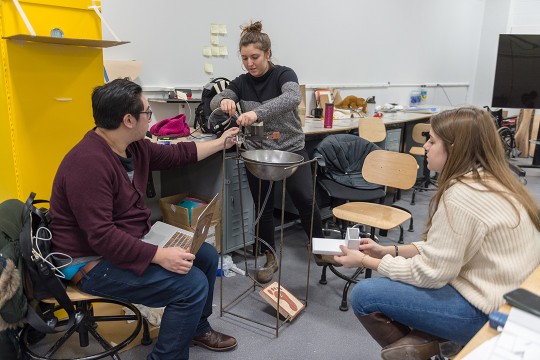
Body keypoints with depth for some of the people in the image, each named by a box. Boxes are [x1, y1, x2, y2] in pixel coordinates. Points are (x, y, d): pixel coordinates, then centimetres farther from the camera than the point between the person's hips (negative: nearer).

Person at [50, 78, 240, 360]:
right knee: (192, 284, -21)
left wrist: (220, 143, 23)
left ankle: (196, 327, 32)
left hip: (133, 243, 10)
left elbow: (176, 154, 17)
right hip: (95, 262, -10)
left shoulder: (134, 146, 0)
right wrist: (160, 256, -33)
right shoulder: (89, 164, -28)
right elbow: (101, 237, -31)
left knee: (206, 255, 10)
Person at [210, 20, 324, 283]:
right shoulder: (242, 82, 2)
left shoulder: (283, 74, -10)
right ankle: (270, 259, 26)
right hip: (257, 153, 3)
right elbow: (214, 102, -9)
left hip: (291, 149, -3)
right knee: (263, 207, 8)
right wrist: (224, 101, -35)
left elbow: (292, 98, -32)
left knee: (306, 201, -3)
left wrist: (257, 113, -47)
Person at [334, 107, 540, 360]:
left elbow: (431, 272, -19)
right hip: (504, 296, 10)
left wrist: (365, 261, -8)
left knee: (364, 295, -10)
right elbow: (440, 248, 10)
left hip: (486, 311, -10)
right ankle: (424, 339, 5)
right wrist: (389, 251, 6)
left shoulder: (462, 196, -25)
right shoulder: (491, 182, 5)